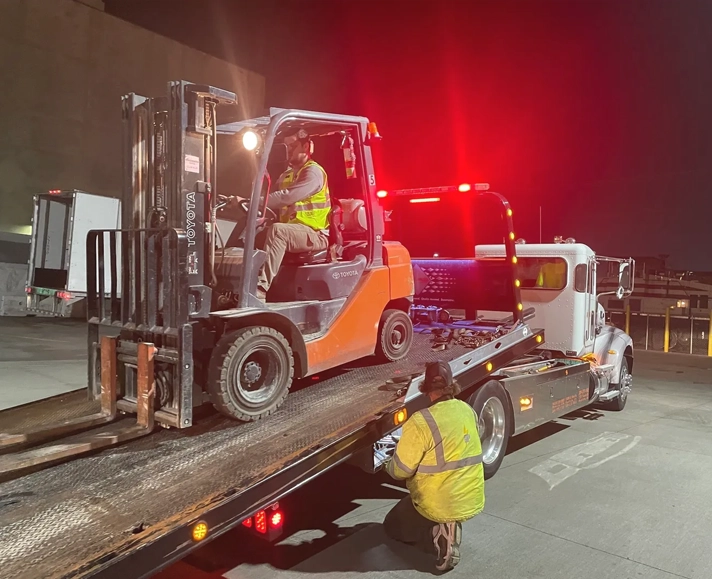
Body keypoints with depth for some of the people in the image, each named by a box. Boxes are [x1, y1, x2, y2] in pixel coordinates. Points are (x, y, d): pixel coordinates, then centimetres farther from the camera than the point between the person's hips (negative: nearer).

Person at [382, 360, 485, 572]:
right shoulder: (468, 410, -2)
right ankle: (449, 527, 10)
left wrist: (388, 465, 7)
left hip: (439, 506, -7)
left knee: (392, 526, 18)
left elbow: (401, 470, -16)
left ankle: (440, 536, -5)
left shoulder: (421, 422, -24)